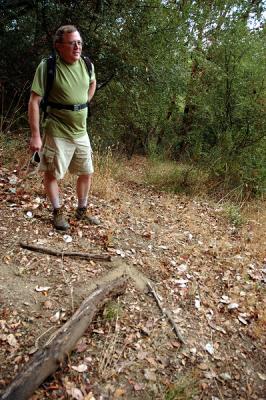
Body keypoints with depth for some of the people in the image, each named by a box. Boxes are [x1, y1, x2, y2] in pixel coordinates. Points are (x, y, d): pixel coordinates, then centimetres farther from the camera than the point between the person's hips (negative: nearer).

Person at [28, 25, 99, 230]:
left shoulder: (87, 65, 0)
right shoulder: (48, 66, -14)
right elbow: (34, 101, -16)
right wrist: (36, 135, -19)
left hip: (81, 131, 6)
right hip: (57, 132, -5)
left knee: (87, 173, 12)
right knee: (52, 174, 5)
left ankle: (82, 210, 31)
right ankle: (58, 212, 24)